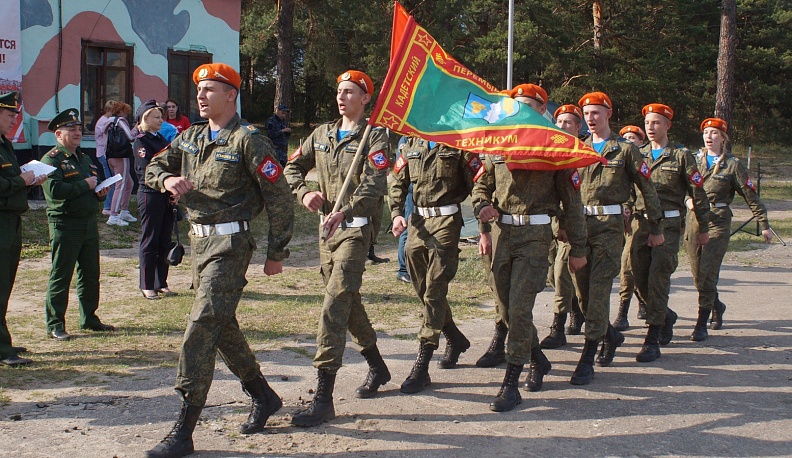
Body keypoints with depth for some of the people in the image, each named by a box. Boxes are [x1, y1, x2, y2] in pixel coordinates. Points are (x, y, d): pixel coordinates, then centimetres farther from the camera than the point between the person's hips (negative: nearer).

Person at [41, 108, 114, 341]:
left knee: (90, 274, 12)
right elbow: (54, 190, -23)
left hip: (89, 223, 8)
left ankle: (89, 318, 24)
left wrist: (100, 193, 5)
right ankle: (55, 325, 4)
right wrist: (85, 185, -16)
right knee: (61, 276, -2)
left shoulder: (85, 158, 18)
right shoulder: (51, 160, -8)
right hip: (65, 224, -8)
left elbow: (93, 188, 28)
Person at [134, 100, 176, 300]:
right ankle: (147, 286, 5)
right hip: (150, 194, -7)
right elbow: (148, 170, -16)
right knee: (150, 241, -1)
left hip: (166, 196, 7)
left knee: (164, 241, 9)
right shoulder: (141, 141, -6)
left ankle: (161, 283, 17)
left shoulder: (162, 139, 16)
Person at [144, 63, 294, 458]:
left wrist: (276, 254, -7)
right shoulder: (190, 137, 13)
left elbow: (279, 199, -8)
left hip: (229, 243, -8)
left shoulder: (247, 140, -9)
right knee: (223, 327, 16)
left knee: (202, 328, -14)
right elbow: (153, 168, 16)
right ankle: (263, 396, 34)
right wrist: (168, 179, -9)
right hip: (198, 240, 8)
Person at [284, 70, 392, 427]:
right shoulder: (322, 134, 12)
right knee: (348, 301, 18)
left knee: (334, 305, -16)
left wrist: (344, 211, -36)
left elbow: (375, 184, -21)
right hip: (326, 227, 8)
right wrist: (303, 192, -2)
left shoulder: (374, 136, -7)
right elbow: (293, 166, 19)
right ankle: (377, 367, 38)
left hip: (354, 230, -8)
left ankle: (323, 397, -17)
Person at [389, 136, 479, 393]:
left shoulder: (457, 145, -3)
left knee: (434, 291, -10)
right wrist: (397, 214, 0)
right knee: (422, 289, 13)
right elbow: (397, 183, 17)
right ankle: (455, 339, 35)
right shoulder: (411, 146, 11)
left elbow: (478, 184, -5)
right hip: (417, 221, 6)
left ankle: (421, 367, -10)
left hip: (446, 221, -6)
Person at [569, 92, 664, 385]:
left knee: (598, 290, -10)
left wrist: (656, 228, 5)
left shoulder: (625, 150, 2)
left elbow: (648, 190, 5)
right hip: (579, 225, 4)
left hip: (609, 226, -4)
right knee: (582, 291, 7)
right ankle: (611, 336, 32)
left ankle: (586, 361, -9)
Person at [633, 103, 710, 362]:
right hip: (642, 223, 4)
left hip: (668, 224, -4)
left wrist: (704, 228, 5)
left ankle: (653, 341, -7)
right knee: (640, 278, 4)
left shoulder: (681, 155, 2)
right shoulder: (638, 155, 11)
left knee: (658, 278, -11)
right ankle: (666, 316, 32)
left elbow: (697, 193, 4)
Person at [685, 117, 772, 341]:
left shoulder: (732, 165, 2)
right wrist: (688, 200, -6)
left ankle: (701, 324, -6)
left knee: (708, 274, -12)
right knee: (698, 275, 9)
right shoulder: (694, 161, 11)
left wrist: (764, 225, 3)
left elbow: (751, 196, 4)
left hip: (718, 223, -4)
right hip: (693, 221, 4)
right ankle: (717, 306, 37)